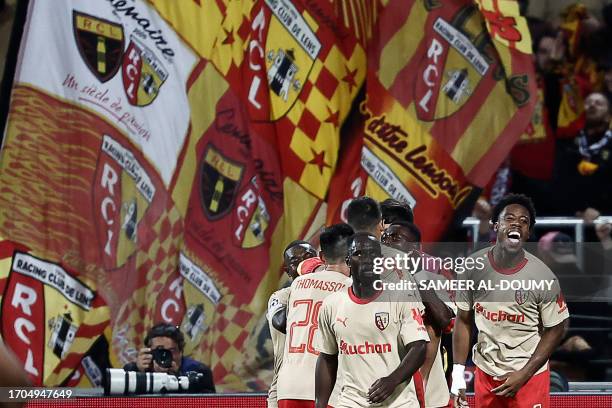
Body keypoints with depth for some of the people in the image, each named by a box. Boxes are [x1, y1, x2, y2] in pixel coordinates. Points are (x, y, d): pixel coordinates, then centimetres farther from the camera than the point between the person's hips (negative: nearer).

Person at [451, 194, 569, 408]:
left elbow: (556, 329, -6)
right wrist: (457, 372, 0)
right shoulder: (475, 266, -6)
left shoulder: (543, 276, -14)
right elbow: (463, 320, 4)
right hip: (485, 373, 3)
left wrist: (523, 375, -11)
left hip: (529, 376, -3)